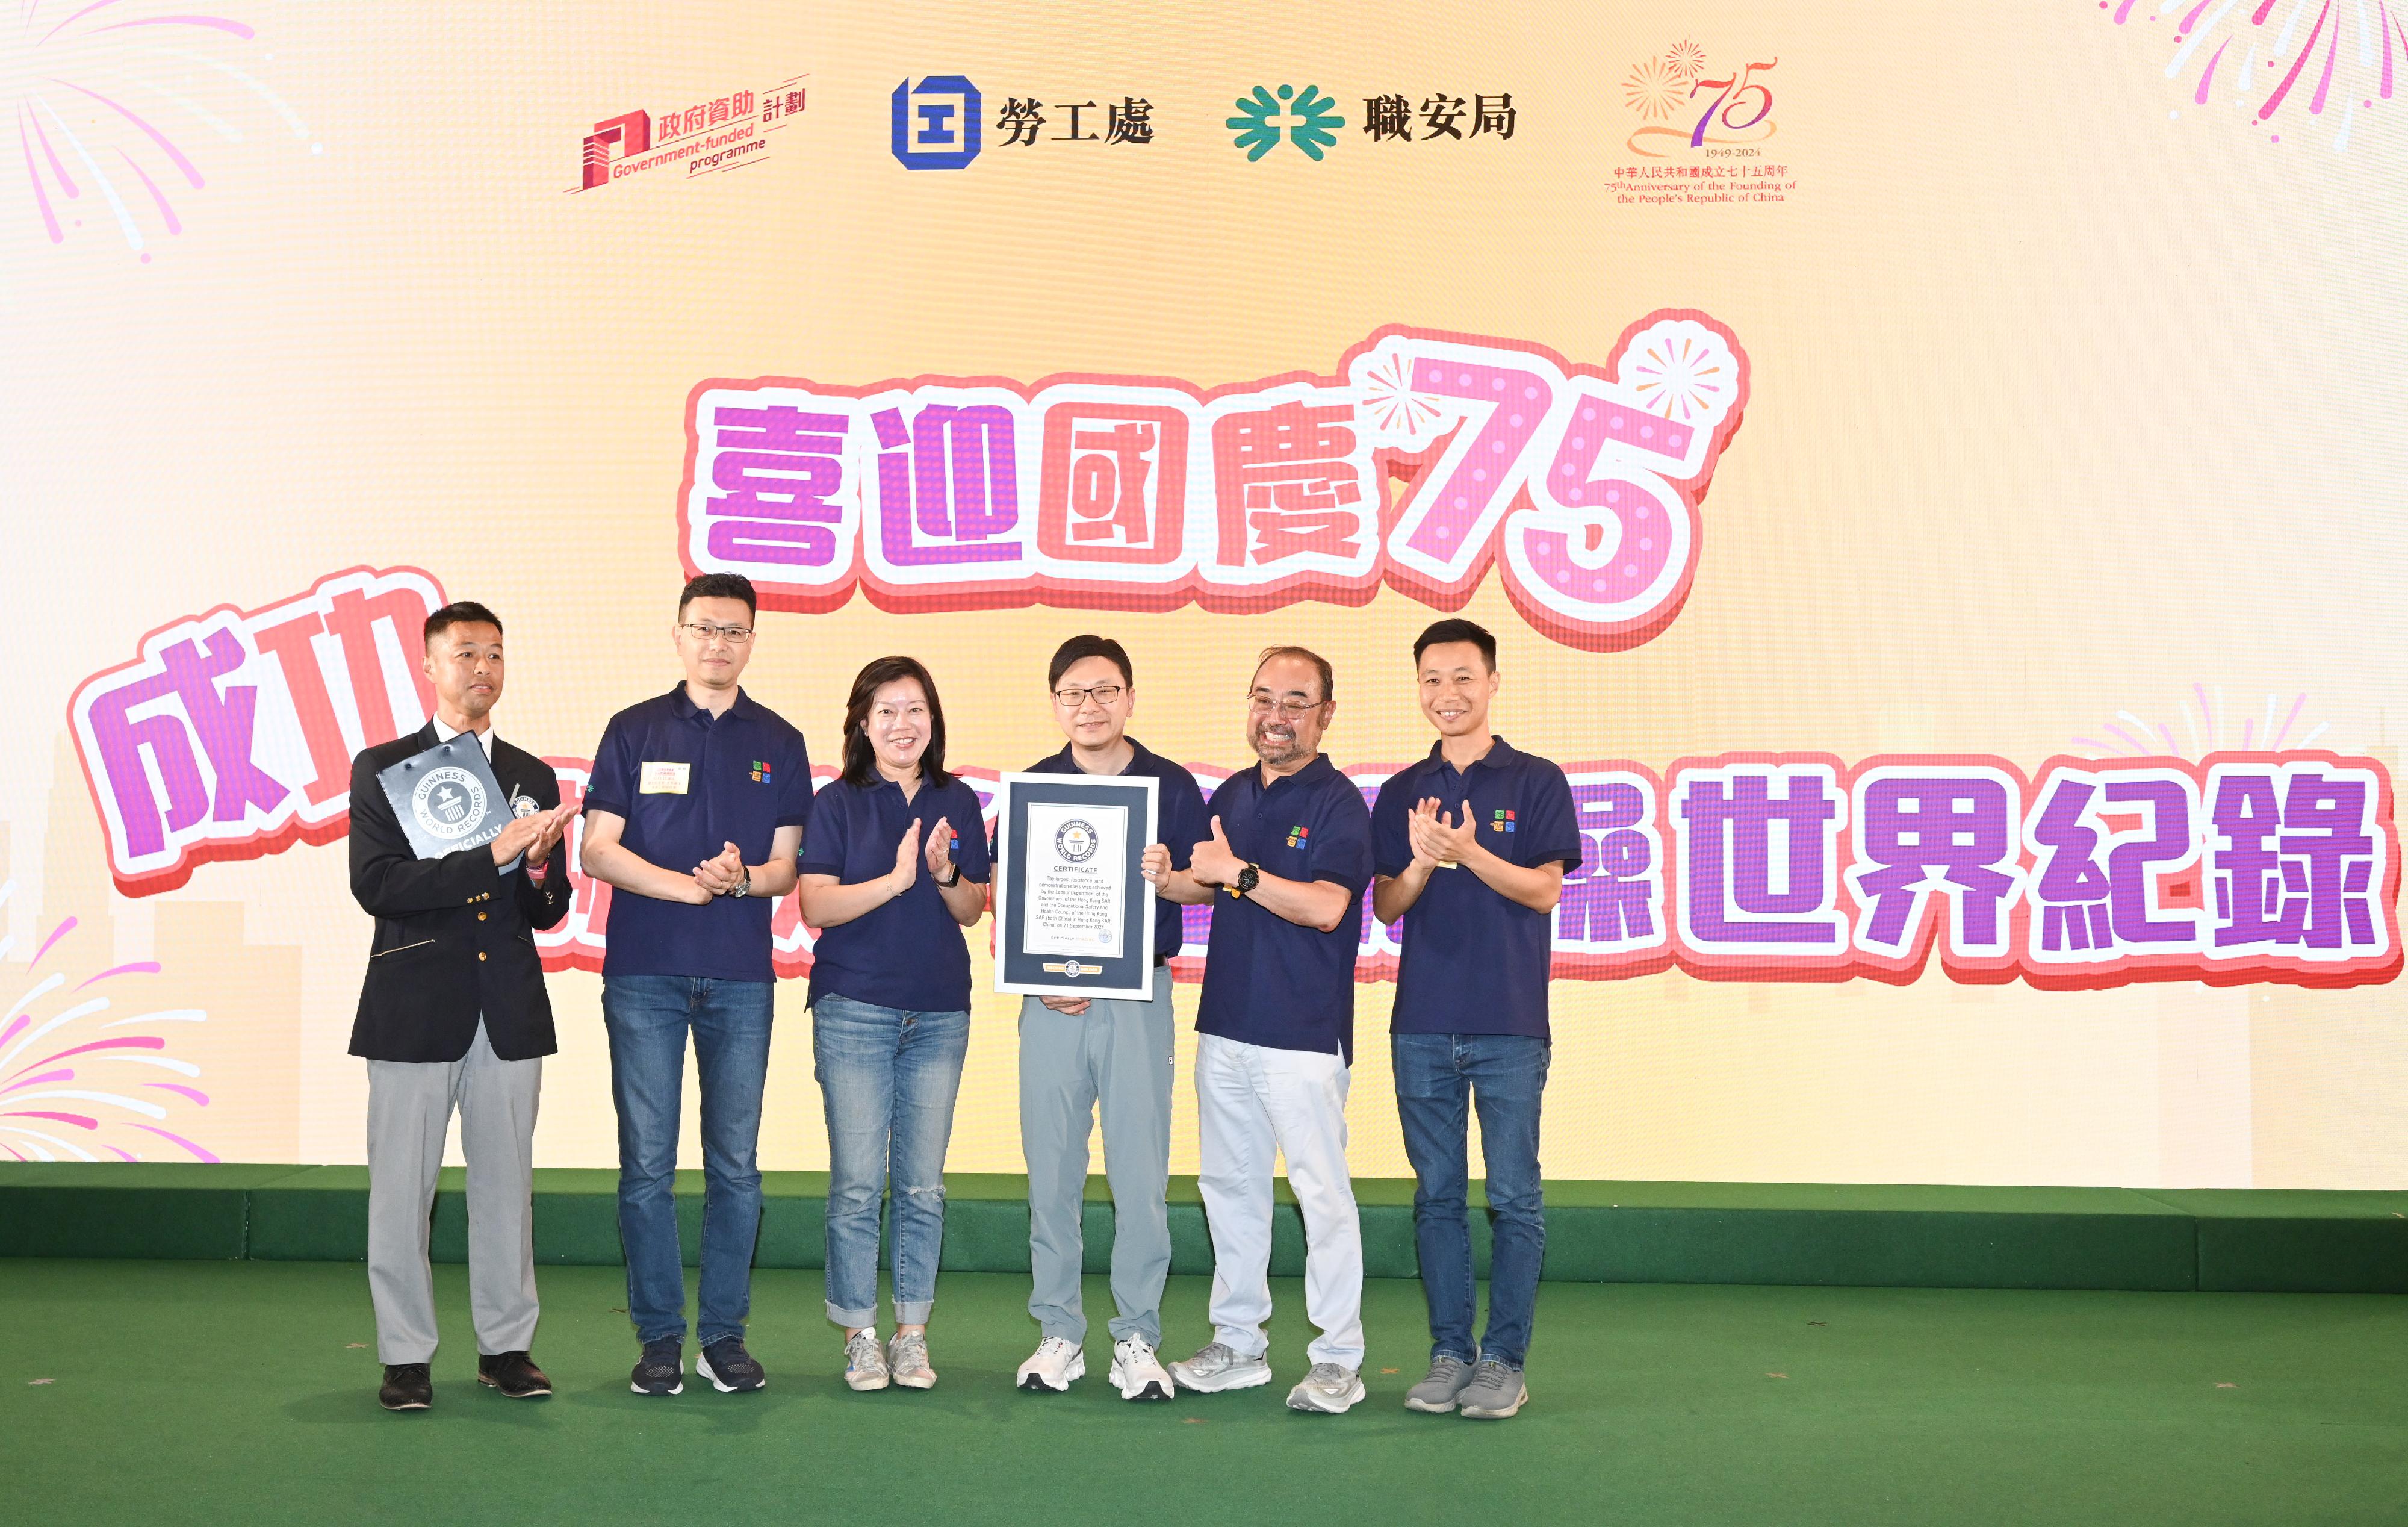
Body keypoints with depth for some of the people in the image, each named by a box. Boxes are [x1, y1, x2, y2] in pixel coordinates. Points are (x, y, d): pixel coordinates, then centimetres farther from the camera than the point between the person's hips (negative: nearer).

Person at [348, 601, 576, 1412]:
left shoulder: (533, 778, 12)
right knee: (401, 1187, 2)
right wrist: (494, 856, -19)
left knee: (506, 1183, 8)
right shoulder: (382, 768, 2)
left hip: (510, 1009, 3)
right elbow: (375, 885, -12)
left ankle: (506, 1346, 18)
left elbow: (549, 912, 11)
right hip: (414, 1008, -3)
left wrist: (539, 868, -12)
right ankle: (405, 1355, 14)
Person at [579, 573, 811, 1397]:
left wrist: (745, 879, -15)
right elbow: (599, 849, 0)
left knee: (735, 1165, 4)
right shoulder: (634, 731, 6)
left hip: (741, 976, 1)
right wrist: (685, 884, -14)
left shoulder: (778, 742, 10)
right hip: (644, 973, -1)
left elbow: (786, 865, 8)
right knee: (648, 1165, 1)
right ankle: (660, 1337, 11)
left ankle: (724, 1335, 14)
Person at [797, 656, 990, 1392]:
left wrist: (945, 874, -10)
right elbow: (815, 907, -7)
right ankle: (860, 1334, 12)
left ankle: (913, 1333, 16)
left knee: (923, 1184, 6)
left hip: (940, 1013, 3)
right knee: (857, 1183, -1)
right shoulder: (837, 804, 1)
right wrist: (895, 880, -18)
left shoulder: (957, 802, 9)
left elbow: (972, 911, 10)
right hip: (854, 1010, -2)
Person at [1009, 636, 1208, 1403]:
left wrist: (1167, 878, -17)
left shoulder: (1172, 787, 5)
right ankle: (1058, 1332, 15)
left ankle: (1137, 1338, 8)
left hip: (1137, 995, -1)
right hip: (1050, 997, 2)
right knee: (1051, 1170, 4)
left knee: (1141, 1173, -2)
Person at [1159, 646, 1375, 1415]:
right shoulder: (1232, 796, 13)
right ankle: (1239, 1343, 25)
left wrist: (1240, 872, -20)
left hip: (1303, 1033, -7)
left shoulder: (1337, 802, -8)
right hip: (1224, 1025, 7)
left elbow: (1325, 906, -20)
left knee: (1322, 1191, -3)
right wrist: (1154, 877, 7)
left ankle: (1339, 1359, 5)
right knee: (1229, 1184, 13)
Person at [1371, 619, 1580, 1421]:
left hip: (1509, 1026, -3)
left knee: (1514, 1198, 0)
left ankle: (1504, 1358, 9)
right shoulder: (1402, 792, 11)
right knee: (1437, 1196, 8)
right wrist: (1422, 862, -13)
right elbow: (1387, 906, 7)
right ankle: (1448, 1353, 17)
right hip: (1423, 1024, 3)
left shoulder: (1536, 781, 2)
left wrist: (1468, 852, -19)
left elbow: (1544, 891, -5)